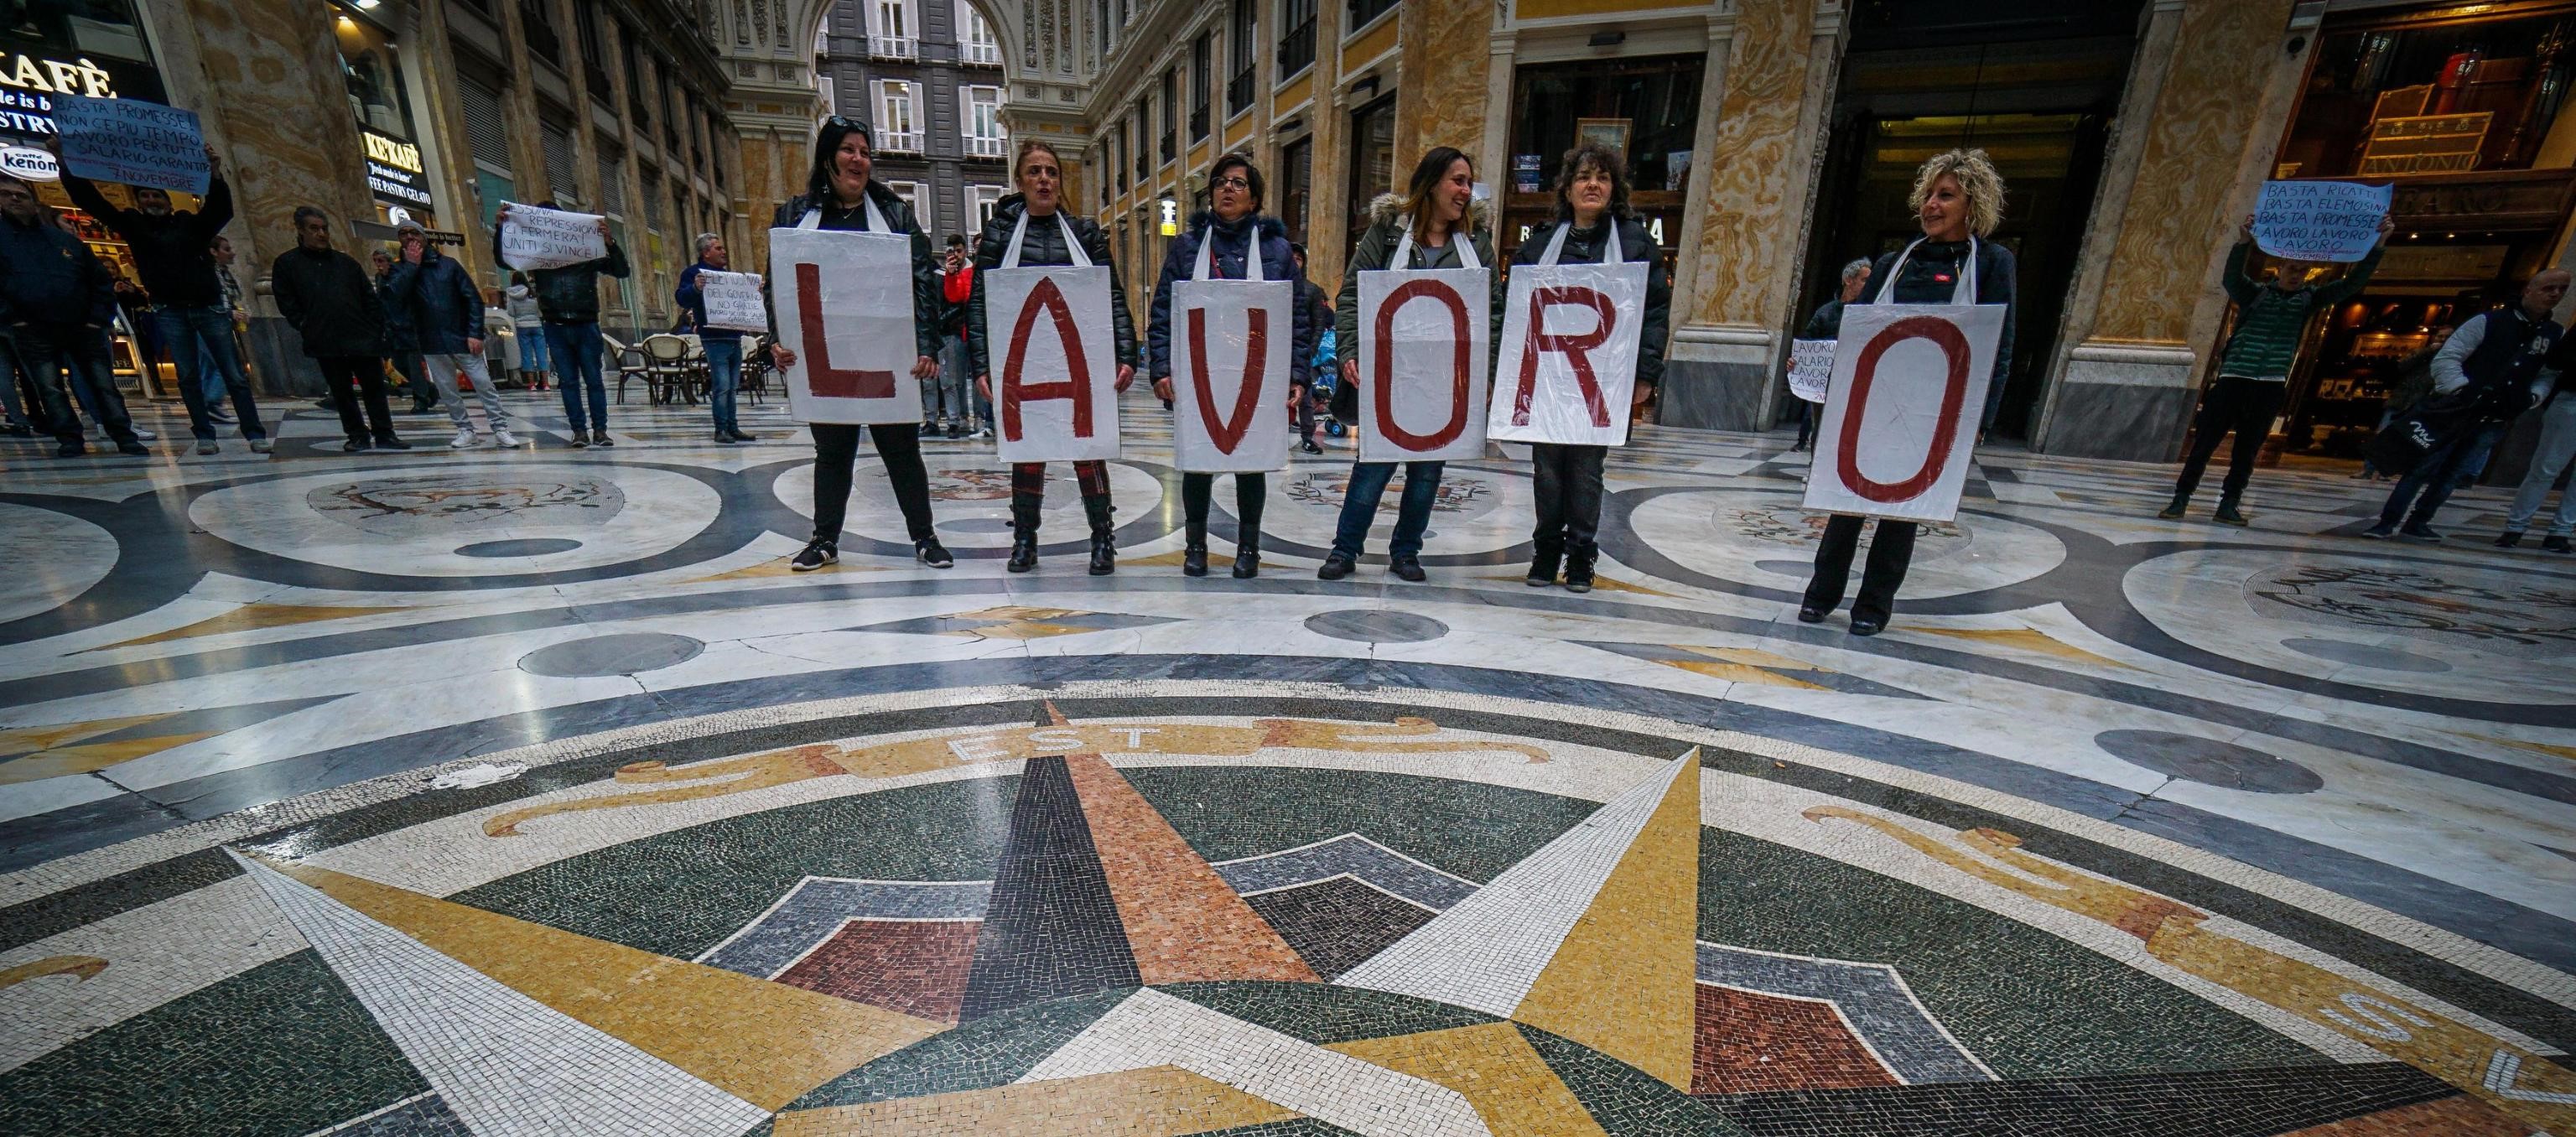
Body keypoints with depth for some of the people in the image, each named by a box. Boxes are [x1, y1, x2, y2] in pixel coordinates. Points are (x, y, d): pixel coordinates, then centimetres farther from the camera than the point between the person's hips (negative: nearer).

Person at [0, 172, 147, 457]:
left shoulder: (67, 239, 12)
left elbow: (100, 279, 13)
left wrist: (99, 318, 1)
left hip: (82, 327, 1)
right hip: (33, 331, -1)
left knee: (103, 383, 0)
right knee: (50, 388, -2)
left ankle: (125, 438, -1)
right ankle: (69, 440, -1)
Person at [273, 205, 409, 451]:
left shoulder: (346, 262, 12)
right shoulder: (286, 263, 7)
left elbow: (371, 299, 11)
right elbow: (286, 303, 6)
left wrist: (375, 330, 2)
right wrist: (308, 328, -2)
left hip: (362, 338, 1)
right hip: (326, 343, -1)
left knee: (374, 387, 3)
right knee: (342, 392, 5)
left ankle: (384, 434, 8)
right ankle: (358, 436, 10)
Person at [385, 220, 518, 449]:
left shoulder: (449, 264, 4)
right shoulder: (400, 271, 8)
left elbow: (474, 298, 1)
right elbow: (393, 298, -10)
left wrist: (475, 333, -9)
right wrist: (411, 265, -8)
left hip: (461, 338, -2)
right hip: (431, 344, 2)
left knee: (483, 384, -5)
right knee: (447, 391, 6)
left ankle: (500, 428, 0)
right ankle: (465, 430, 14)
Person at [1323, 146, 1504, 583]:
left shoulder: (1476, 242, 11)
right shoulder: (1387, 231, 3)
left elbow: (1493, 308, 10)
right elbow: (1352, 295, -1)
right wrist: (1349, 353, -13)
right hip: (1389, 371, -3)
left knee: (1428, 468, 9)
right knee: (1374, 463, 0)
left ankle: (1406, 551, 24)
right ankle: (1344, 549, 14)